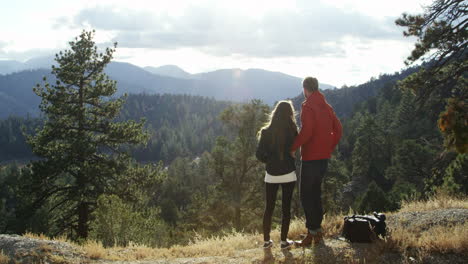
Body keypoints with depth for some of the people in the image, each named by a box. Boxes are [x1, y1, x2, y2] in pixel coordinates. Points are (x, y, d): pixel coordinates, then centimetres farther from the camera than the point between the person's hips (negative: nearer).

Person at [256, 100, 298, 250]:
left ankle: (266, 241, 15)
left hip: (271, 175, 1)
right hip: (288, 175, -1)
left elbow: (259, 154, -4)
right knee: (286, 207, 7)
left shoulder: (266, 132, -5)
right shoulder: (292, 131, -8)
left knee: (269, 208, 11)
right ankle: (284, 241, 10)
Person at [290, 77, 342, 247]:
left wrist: (293, 148, -15)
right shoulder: (327, 107, 12)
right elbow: (338, 129, 13)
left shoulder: (308, 106, -13)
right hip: (324, 156, 8)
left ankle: (312, 233, -1)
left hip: (310, 157, -8)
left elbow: (306, 131, -25)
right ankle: (317, 230, 23)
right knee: (316, 193, 17)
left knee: (306, 195, -1)